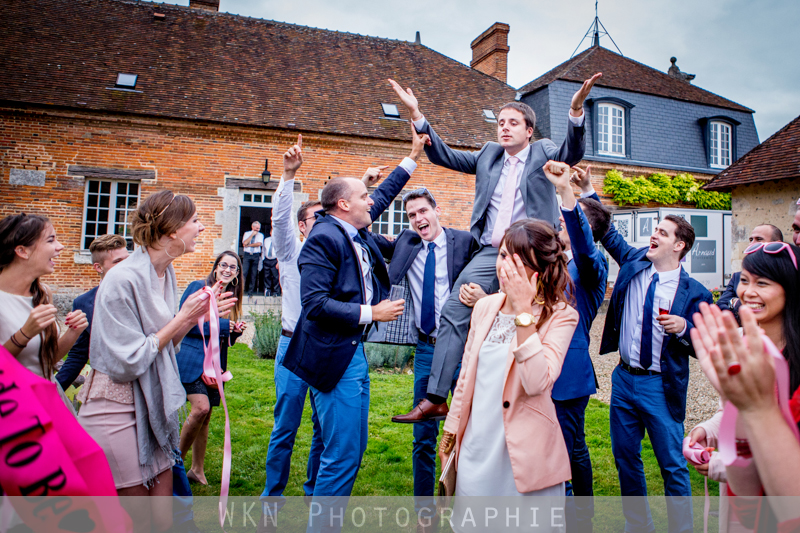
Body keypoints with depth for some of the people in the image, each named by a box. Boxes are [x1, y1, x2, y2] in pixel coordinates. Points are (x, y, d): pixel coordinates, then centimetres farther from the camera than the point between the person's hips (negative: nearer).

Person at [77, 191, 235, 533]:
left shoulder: (166, 273, 5)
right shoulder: (123, 279, -20)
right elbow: (128, 362, -20)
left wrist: (197, 316, -2)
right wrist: (184, 318, -16)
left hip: (151, 408, 8)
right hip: (116, 411, -7)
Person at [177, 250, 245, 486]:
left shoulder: (232, 298, 13)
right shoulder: (198, 287, -5)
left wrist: (236, 331, -4)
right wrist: (221, 325, -16)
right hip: (191, 358, -6)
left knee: (206, 416, 9)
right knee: (201, 407, -19)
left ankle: (197, 470, 23)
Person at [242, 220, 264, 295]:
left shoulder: (260, 235, 10)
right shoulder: (247, 233, 12)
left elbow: (259, 244, -8)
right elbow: (244, 243, -5)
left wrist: (249, 245, -5)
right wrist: (252, 235, -5)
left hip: (256, 256, 0)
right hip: (247, 255, 0)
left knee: (254, 274, 0)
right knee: (245, 272, -9)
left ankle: (250, 291, 5)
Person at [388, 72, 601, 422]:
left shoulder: (543, 153, 7)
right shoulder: (489, 154, 16)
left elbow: (572, 152, -12)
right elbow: (444, 156, 14)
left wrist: (576, 111, -30)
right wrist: (417, 115, 5)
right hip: (490, 254, 3)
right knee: (453, 313, -8)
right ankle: (436, 398, -4)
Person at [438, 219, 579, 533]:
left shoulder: (560, 316, -12)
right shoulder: (485, 307, 3)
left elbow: (537, 382, -27)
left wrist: (524, 311, -27)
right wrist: (451, 430, 15)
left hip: (524, 454, -4)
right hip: (476, 448, 5)